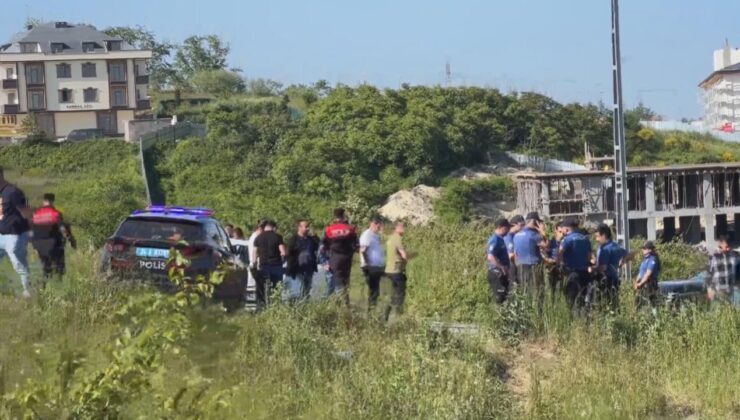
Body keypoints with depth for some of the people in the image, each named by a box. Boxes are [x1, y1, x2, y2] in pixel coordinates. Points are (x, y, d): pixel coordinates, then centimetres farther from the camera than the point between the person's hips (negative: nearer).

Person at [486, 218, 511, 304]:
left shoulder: (501, 239, 13)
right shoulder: (495, 240, -16)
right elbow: (490, 257, -28)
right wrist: (502, 267, -24)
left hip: (502, 272, 10)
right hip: (496, 272, -10)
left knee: (504, 295, 14)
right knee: (499, 297, -7)